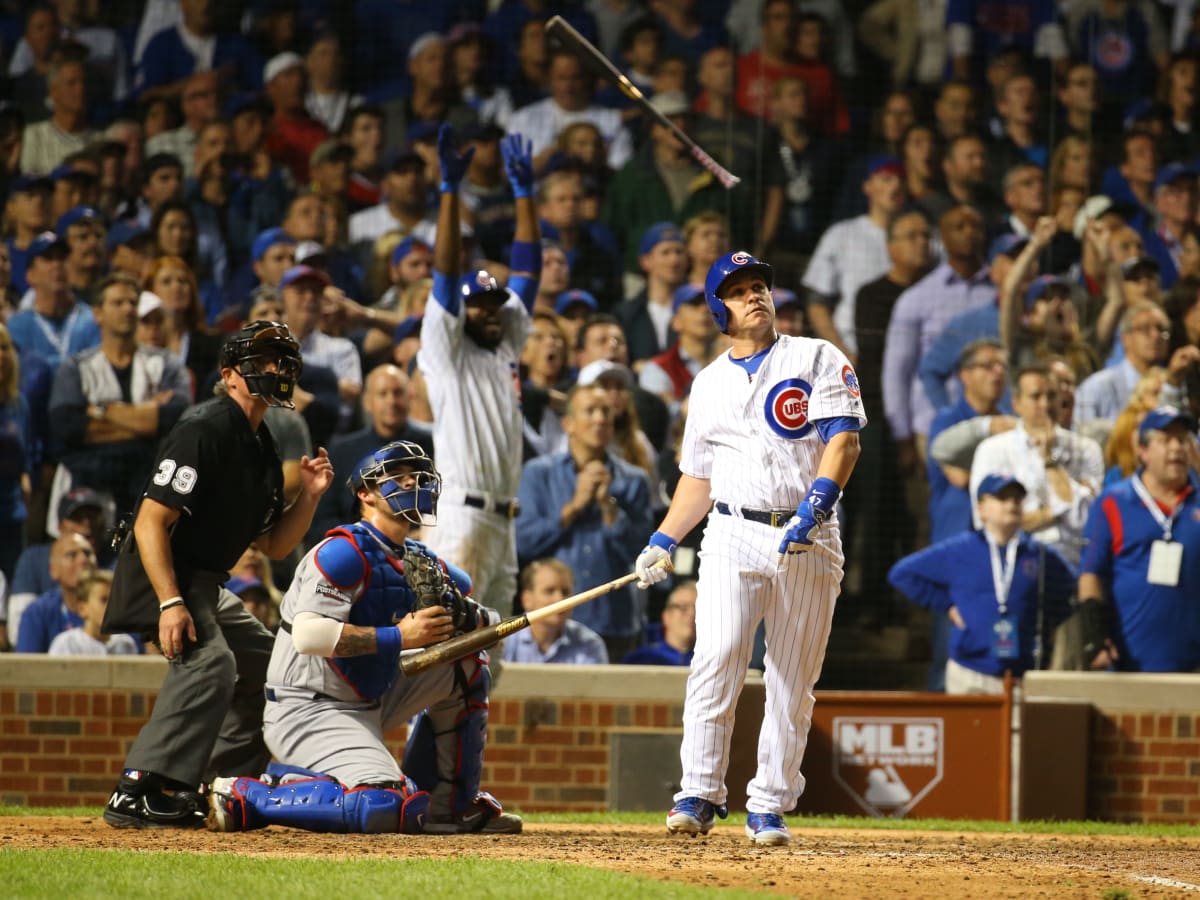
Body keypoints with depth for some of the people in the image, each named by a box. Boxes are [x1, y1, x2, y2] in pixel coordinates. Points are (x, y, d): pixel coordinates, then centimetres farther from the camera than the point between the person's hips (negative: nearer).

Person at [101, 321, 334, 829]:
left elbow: (274, 546, 17)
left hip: (206, 586, 11)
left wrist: (310, 496, 1)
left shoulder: (262, 448, 12)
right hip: (159, 576, -11)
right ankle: (138, 795, -38)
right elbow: (150, 521, -24)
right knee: (210, 662, -30)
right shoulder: (206, 429, -17)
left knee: (266, 664, 20)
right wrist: (170, 602, -31)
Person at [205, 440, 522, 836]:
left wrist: (469, 618, -6)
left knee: (466, 663, 9)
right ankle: (245, 796, -16)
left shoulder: (419, 562, 11)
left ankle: (451, 803, 13)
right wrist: (399, 636, -25)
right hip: (306, 711, -9)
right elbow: (308, 634, -28)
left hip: (370, 705, 9)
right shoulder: (346, 551, -15)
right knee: (386, 807, -29)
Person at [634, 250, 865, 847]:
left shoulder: (816, 359, 6)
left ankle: (769, 807, 5)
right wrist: (663, 541, 8)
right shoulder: (710, 382, 18)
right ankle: (700, 796, -13)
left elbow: (843, 440, -6)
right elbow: (698, 477, 22)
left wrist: (817, 502, -23)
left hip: (808, 541, -2)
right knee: (715, 663, -16)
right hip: (734, 537, 2)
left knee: (792, 681, 0)